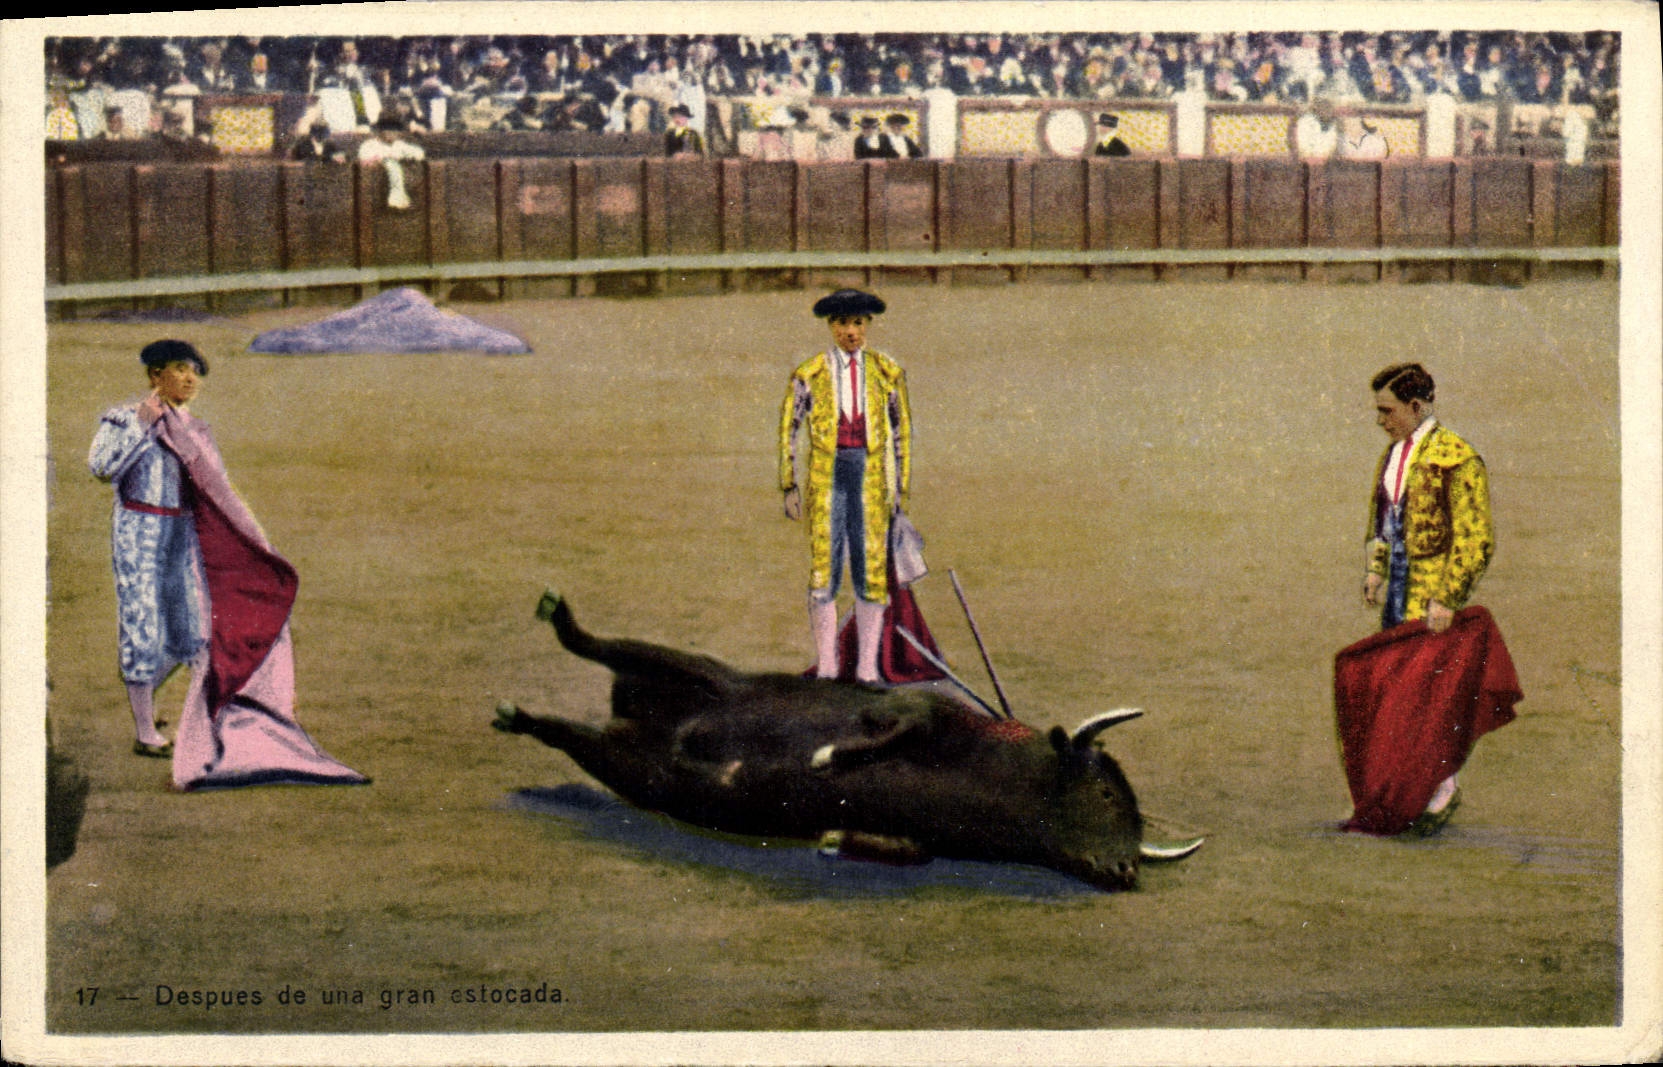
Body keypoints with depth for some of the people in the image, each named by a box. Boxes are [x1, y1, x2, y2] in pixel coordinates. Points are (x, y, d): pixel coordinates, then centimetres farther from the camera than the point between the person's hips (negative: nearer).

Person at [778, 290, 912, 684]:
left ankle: (867, 666, 8)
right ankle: (826, 666, 4)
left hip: (871, 477, 1)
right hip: (825, 475, -1)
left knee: (872, 571, 1)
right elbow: (788, 429, 5)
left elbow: (901, 431, 11)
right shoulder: (809, 373, 1)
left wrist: (902, 489, 8)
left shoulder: (886, 372, 5)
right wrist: (789, 486, 1)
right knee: (823, 571, -3)